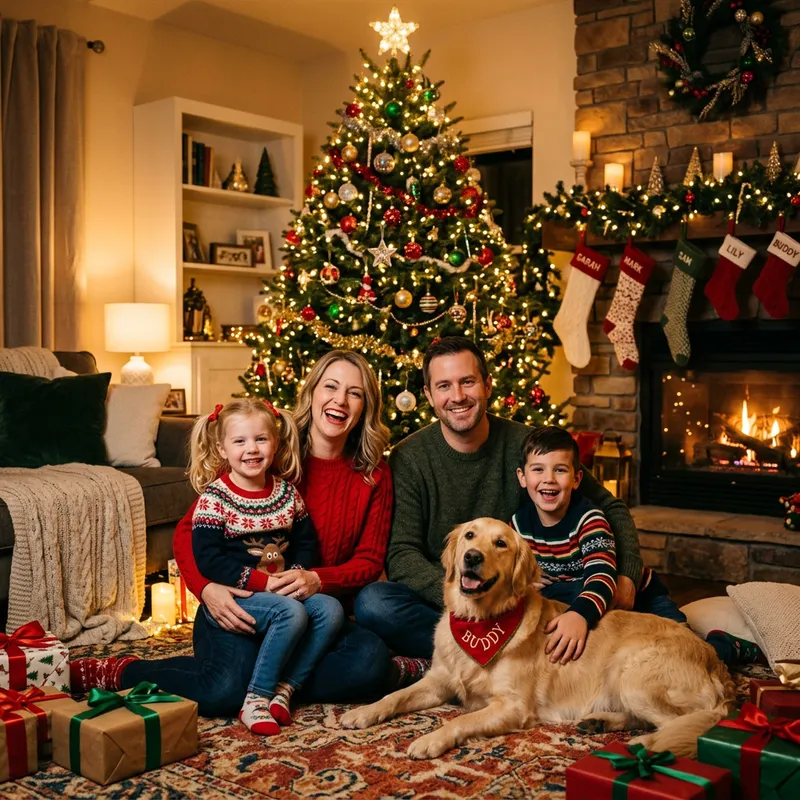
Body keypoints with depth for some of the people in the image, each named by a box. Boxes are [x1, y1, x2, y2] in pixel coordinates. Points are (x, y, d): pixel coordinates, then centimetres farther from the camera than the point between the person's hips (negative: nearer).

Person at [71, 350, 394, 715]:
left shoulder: (373, 476, 4)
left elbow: (369, 560, 1)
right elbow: (187, 530, -2)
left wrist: (316, 581, -20)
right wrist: (207, 589, -21)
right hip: (238, 606, -2)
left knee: (372, 662, -28)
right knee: (223, 692, -30)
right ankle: (115, 672, -7)